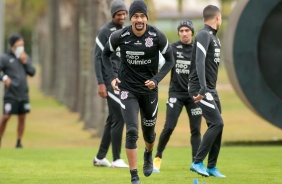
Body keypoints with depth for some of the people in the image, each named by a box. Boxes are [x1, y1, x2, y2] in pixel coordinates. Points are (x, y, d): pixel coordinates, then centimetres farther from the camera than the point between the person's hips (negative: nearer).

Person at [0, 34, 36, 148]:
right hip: (11, 95, -5)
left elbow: (32, 72, 9)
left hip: (23, 94, 5)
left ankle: (19, 142, 12)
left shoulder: (25, 57, 12)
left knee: (22, 118, 5)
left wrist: (25, 62, -5)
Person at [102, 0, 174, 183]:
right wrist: (113, 76, -6)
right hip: (128, 89, -1)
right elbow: (106, 54, 7)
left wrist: (156, 80, -15)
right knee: (132, 131, -14)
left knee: (149, 131, 16)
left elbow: (170, 60, -2)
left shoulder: (157, 36, -14)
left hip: (149, 89, 1)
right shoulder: (120, 36, -13)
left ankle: (148, 154, 52)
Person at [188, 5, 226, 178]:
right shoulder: (204, 35, -15)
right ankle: (197, 162, -10)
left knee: (217, 125, 7)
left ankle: (212, 167, 13)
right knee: (217, 123, -14)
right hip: (202, 88, -9)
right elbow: (200, 62, -25)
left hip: (211, 89, 9)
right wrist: (203, 89, -33)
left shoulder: (214, 37, 15)